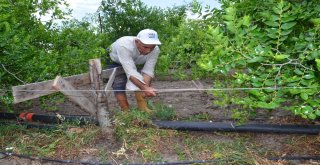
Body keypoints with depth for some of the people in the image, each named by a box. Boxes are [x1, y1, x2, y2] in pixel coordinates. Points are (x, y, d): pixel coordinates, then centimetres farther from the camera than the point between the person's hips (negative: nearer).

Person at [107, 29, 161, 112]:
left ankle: (143, 109, -1)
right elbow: (130, 71, -48)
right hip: (115, 63, -3)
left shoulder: (155, 50, -30)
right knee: (119, 85, -17)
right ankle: (126, 111, -7)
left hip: (135, 64, 4)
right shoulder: (124, 45, -44)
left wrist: (146, 88, -46)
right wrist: (145, 88, -58)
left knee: (140, 82, -10)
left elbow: (148, 70, -30)